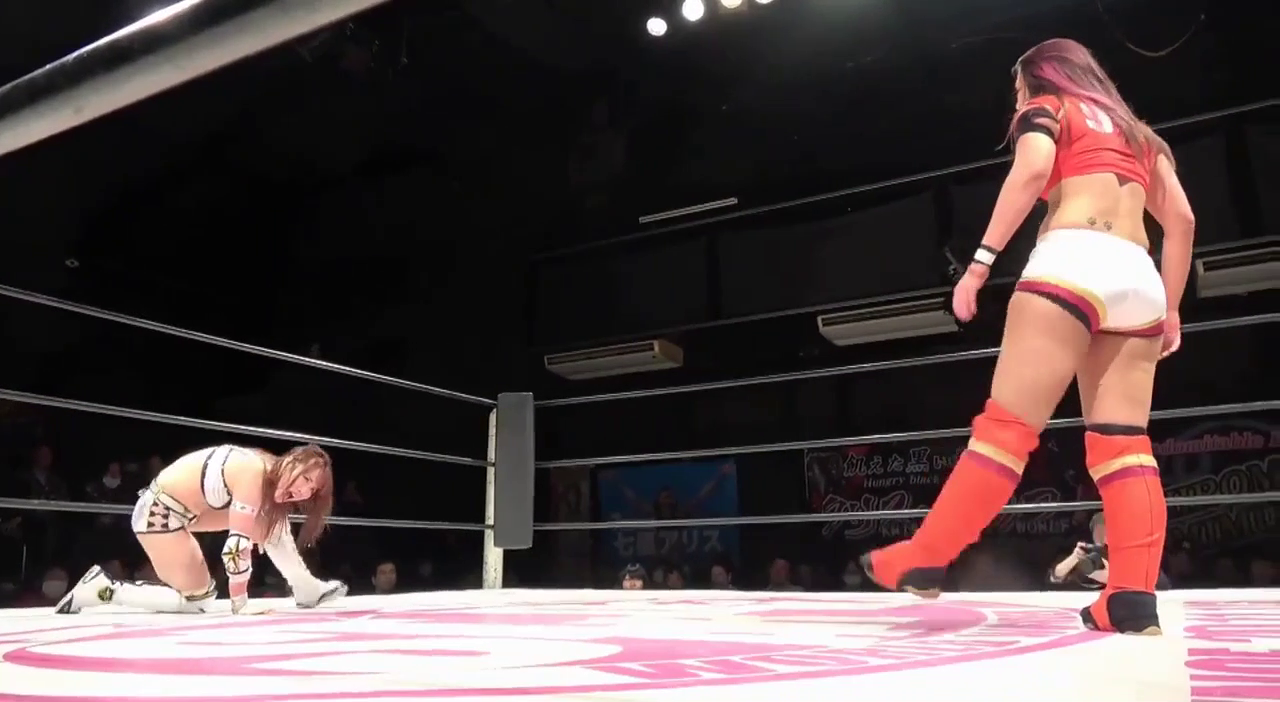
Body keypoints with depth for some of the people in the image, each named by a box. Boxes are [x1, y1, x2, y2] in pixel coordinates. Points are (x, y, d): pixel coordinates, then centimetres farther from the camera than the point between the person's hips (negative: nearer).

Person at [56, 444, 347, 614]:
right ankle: (103, 588, 0)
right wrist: (240, 602, -15)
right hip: (159, 512, -9)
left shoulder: (275, 477, 1)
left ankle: (307, 590, 13)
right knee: (197, 599, -4)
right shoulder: (254, 475, -26)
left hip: (186, 507, 9)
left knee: (263, 524, 4)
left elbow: (277, 536, 8)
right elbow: (238, 543, -24)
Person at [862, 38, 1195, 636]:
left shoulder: (1047, 110, 16)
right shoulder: (1136, 131, 33)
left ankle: (925, 559, -9)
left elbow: (1033, 168, -7)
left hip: (1073, 261, -6)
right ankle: (1134, 597, -7)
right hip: (1139, 278, 6)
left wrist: (981, 260, -12)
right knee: (1123, 443, 1)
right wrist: (1170, 310, 24)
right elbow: (1181, 219, 24)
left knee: (1007, 424, -11)